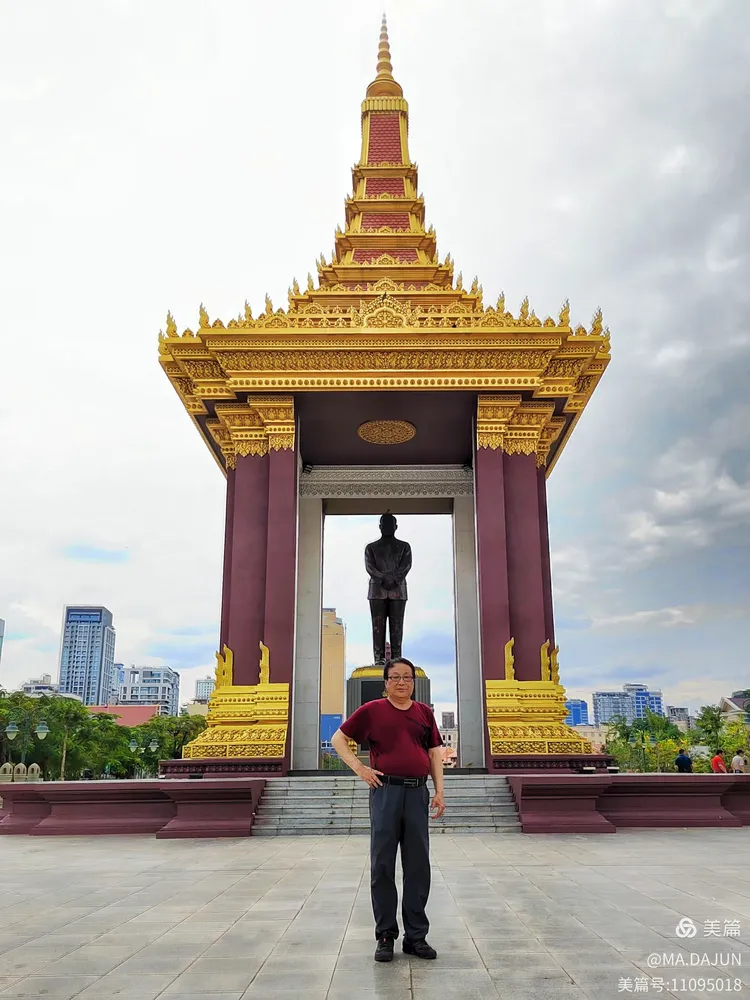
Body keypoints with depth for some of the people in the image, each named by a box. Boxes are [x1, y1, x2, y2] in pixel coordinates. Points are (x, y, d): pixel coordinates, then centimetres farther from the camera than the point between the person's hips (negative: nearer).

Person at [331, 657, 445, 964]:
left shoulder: (424, 713, 11)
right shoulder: (372, 711, 3)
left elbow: (435, 753, 14)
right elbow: (338, 738, 8)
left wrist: (439, 791, 6)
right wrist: (359, 768, -3)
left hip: (418, 792, 3)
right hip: (386, 791, -2)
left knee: (418, 866, 7)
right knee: (382, 866, 4)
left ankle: (416, 936, 18)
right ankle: (385, 935, 15)